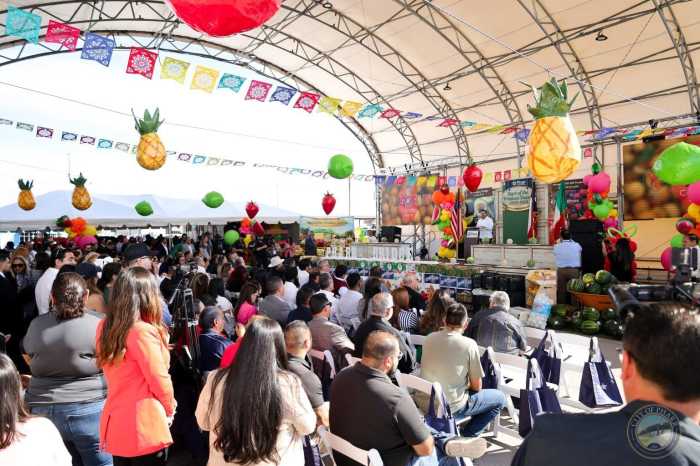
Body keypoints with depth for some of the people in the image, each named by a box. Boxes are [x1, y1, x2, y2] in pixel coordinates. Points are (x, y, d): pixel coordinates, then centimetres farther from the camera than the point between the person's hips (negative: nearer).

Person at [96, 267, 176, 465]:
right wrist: (170, 409, 2)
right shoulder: (143, 331, -22)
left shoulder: (105, 327, 1)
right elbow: (159, 381, -18)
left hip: (115, 423, 8)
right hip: (144, 427, -7)